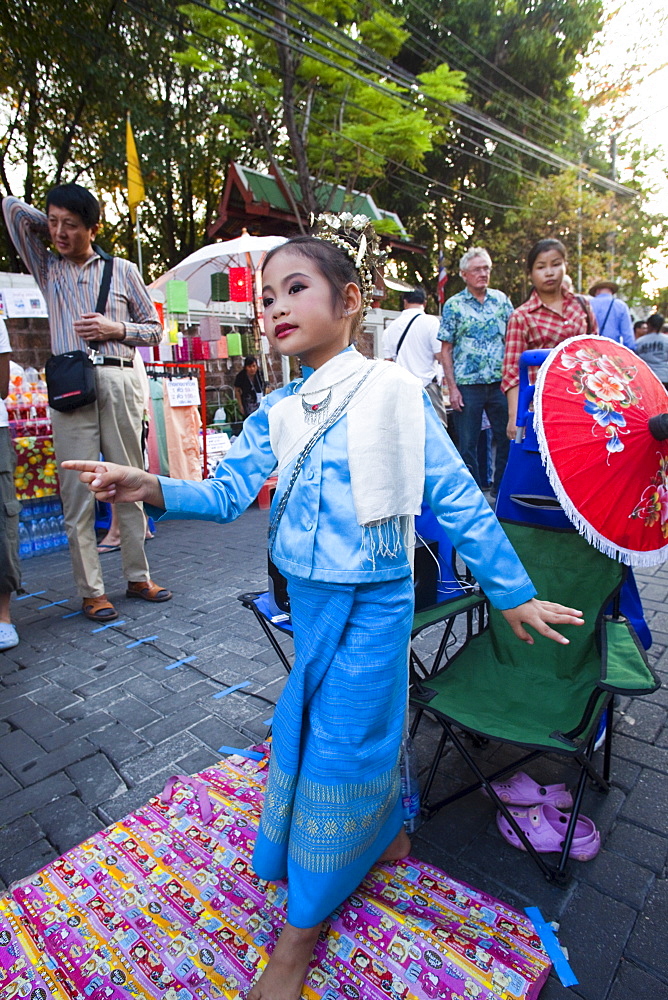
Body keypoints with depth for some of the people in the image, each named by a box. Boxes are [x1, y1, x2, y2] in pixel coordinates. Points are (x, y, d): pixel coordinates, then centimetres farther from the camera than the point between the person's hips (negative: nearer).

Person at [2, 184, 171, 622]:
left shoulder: (122, 270, 15)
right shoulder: (46, 268, 18)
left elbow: (154, 328, 14)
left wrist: (115, 329, -2)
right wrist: (51, 228, 20)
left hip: (119, 380, 0)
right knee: (78, 491, -3)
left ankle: (138, 577, 11)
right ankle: (91, 590, 3)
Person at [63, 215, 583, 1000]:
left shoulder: (392, 394, -12)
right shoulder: (275, 414, 3)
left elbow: (458, 502, -9)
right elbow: (228, 493, -3)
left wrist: (511, 593, -3)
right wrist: (150, 488, -21)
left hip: (371, 603, -5)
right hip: (308, 598, 5)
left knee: (340, 745, 4)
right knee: (338, 728, 19)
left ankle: (305, 923, 29)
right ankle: (387, 832, 50)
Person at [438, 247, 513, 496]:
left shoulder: (501, 299, 9)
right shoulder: (453, 305, 2)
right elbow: (446, 349, 0)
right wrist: (452, 387, -7)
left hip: (500, 383, 3)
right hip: (467, 385, -2)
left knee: (507, 438, 6)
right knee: (467, 444, 3)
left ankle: (502, 490, 21)